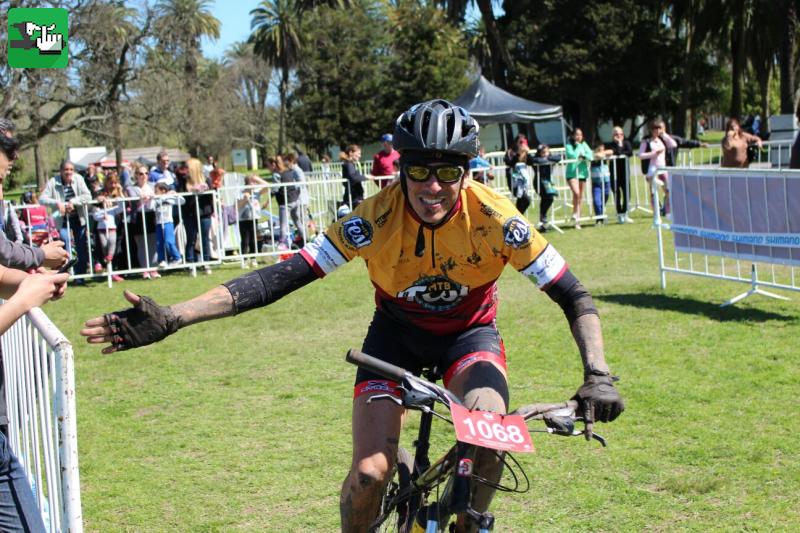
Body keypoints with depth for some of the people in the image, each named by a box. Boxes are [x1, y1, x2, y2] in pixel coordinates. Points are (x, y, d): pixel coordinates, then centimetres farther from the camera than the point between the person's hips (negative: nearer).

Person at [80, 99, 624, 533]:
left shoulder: (493, 216, -28)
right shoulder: (376, 217, -28)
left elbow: (574, 296, -21)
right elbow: (282, 277, -32)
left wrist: (598, 374, -37)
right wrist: (171, 318, -41)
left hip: (470, 330, 0)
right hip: (398, 330, 0)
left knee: (487, 445, -28)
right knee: (370, 471, -17)